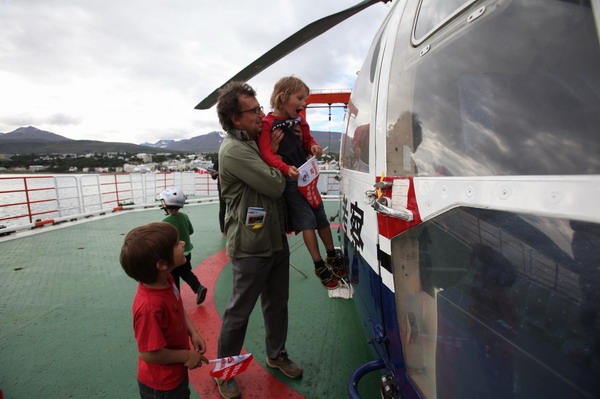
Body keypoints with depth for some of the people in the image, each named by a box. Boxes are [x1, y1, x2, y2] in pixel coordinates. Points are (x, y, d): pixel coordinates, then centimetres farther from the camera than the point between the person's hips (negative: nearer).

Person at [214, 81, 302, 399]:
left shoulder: (255, 143, 12)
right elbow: (275, 186, -20)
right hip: (250, 247, -8)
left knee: (277, 303, 21)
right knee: (239, 311, 9)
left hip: (276, 241, 9)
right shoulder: (233, 150, -18)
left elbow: (275, 184, 18)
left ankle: (277, 355, 43)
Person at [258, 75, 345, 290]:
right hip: (289, 180, -6)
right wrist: (286, 168, -34)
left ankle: (332, 257, 31)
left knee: (321, 216, 13)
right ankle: (319, 266, 11)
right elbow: (267, 153, -19)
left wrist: (313, 146, -6)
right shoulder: (267, 123, -11)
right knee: (307, 220, -5)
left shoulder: (299, 120, 10)